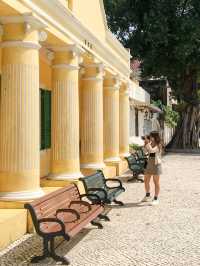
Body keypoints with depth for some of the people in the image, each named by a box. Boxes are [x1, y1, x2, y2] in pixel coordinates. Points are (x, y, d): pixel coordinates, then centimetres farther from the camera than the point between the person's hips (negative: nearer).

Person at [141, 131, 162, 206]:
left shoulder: (158, 146, -15)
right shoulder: (151, 144, 9)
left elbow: (151, 150, -29)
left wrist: (149, 143, -20)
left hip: (156, 164, -8)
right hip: (149, 164, 8)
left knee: (156, 182, 0)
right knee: (146, 180, 13)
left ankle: (156, 199, 8)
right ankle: (147, 196, 31)